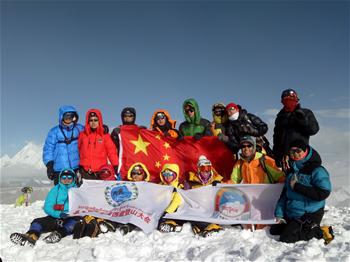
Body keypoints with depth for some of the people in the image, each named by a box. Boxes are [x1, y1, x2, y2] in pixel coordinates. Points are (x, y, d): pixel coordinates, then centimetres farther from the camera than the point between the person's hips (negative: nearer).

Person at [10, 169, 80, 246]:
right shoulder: (55, 190, 16)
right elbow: (47, 207, 5)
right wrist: (59, 214, -14)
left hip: (71, 217, -3)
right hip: (55, 217, 3)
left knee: (73, 222, -34)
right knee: (37, 221, -19)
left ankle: (58, 234, -58)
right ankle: (31, 236, -49)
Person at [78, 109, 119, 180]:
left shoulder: (105, 135, 3)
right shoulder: (82, 135, 8)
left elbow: (111, 151, 1)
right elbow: (78, 150, 13)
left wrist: (116, 167, -6)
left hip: (101, 172, -2)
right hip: (85, 172, 2)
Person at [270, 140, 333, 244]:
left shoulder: (317, 171, -14)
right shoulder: (291, 171, 9)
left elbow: (323, 193, -26)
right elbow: (285, 193, 14)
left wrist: (297, 187, -23)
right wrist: (279, 214, 5)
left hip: (309, 215, -8)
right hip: (291, 214, 8)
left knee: (286, 238, -15)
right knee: (274, 230, 10)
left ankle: (316, 231, 4)